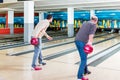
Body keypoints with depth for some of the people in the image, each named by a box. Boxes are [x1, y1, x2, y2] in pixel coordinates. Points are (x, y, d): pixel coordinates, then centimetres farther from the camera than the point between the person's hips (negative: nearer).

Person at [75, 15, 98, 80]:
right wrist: (90, 42, -26)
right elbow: (91, 34, -15)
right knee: (83, 59, -2)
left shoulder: (85, 23, 23)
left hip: (77, 40, 8)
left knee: (84, 57, 23)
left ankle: (85, 70, 37)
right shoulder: (94, 25, 2)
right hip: (83, 42, -8)